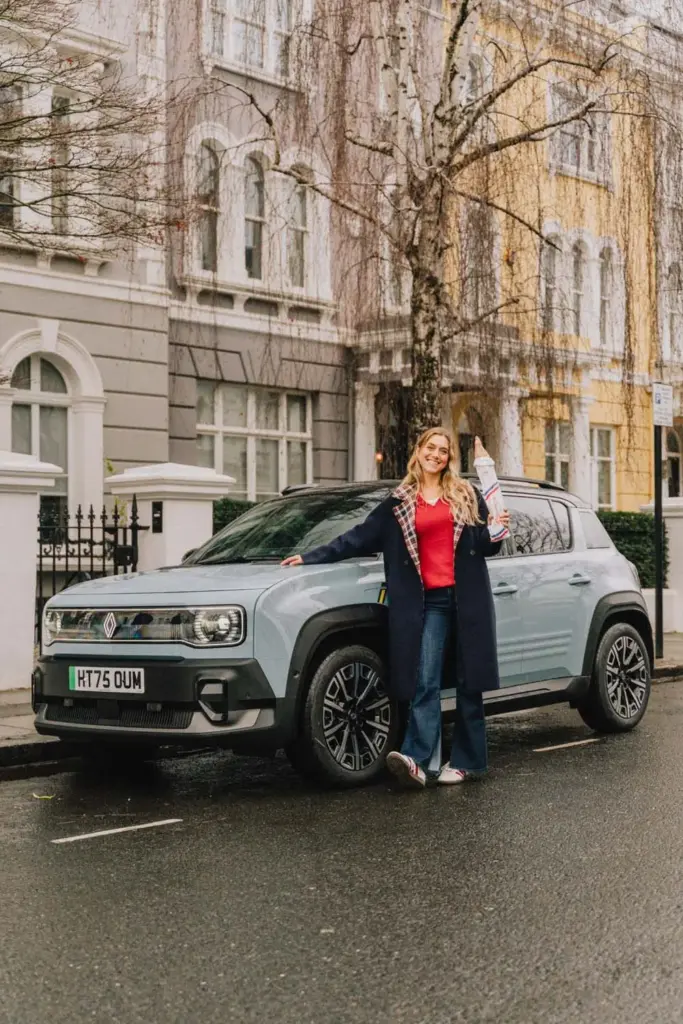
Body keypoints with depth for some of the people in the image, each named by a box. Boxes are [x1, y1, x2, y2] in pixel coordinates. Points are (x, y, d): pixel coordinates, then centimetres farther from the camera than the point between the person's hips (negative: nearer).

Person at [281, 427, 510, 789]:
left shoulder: (466, 495, 10)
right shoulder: (400, 503, 12)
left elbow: (484, 546, 15)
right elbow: (360, 537, 13)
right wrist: (312, 557, 9)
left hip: (466, 598, 0)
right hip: (430, 602, 1)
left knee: (469, 682, 2)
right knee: (425, 682, -9)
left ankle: (466, 761, 8)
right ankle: (418, 760, -17)